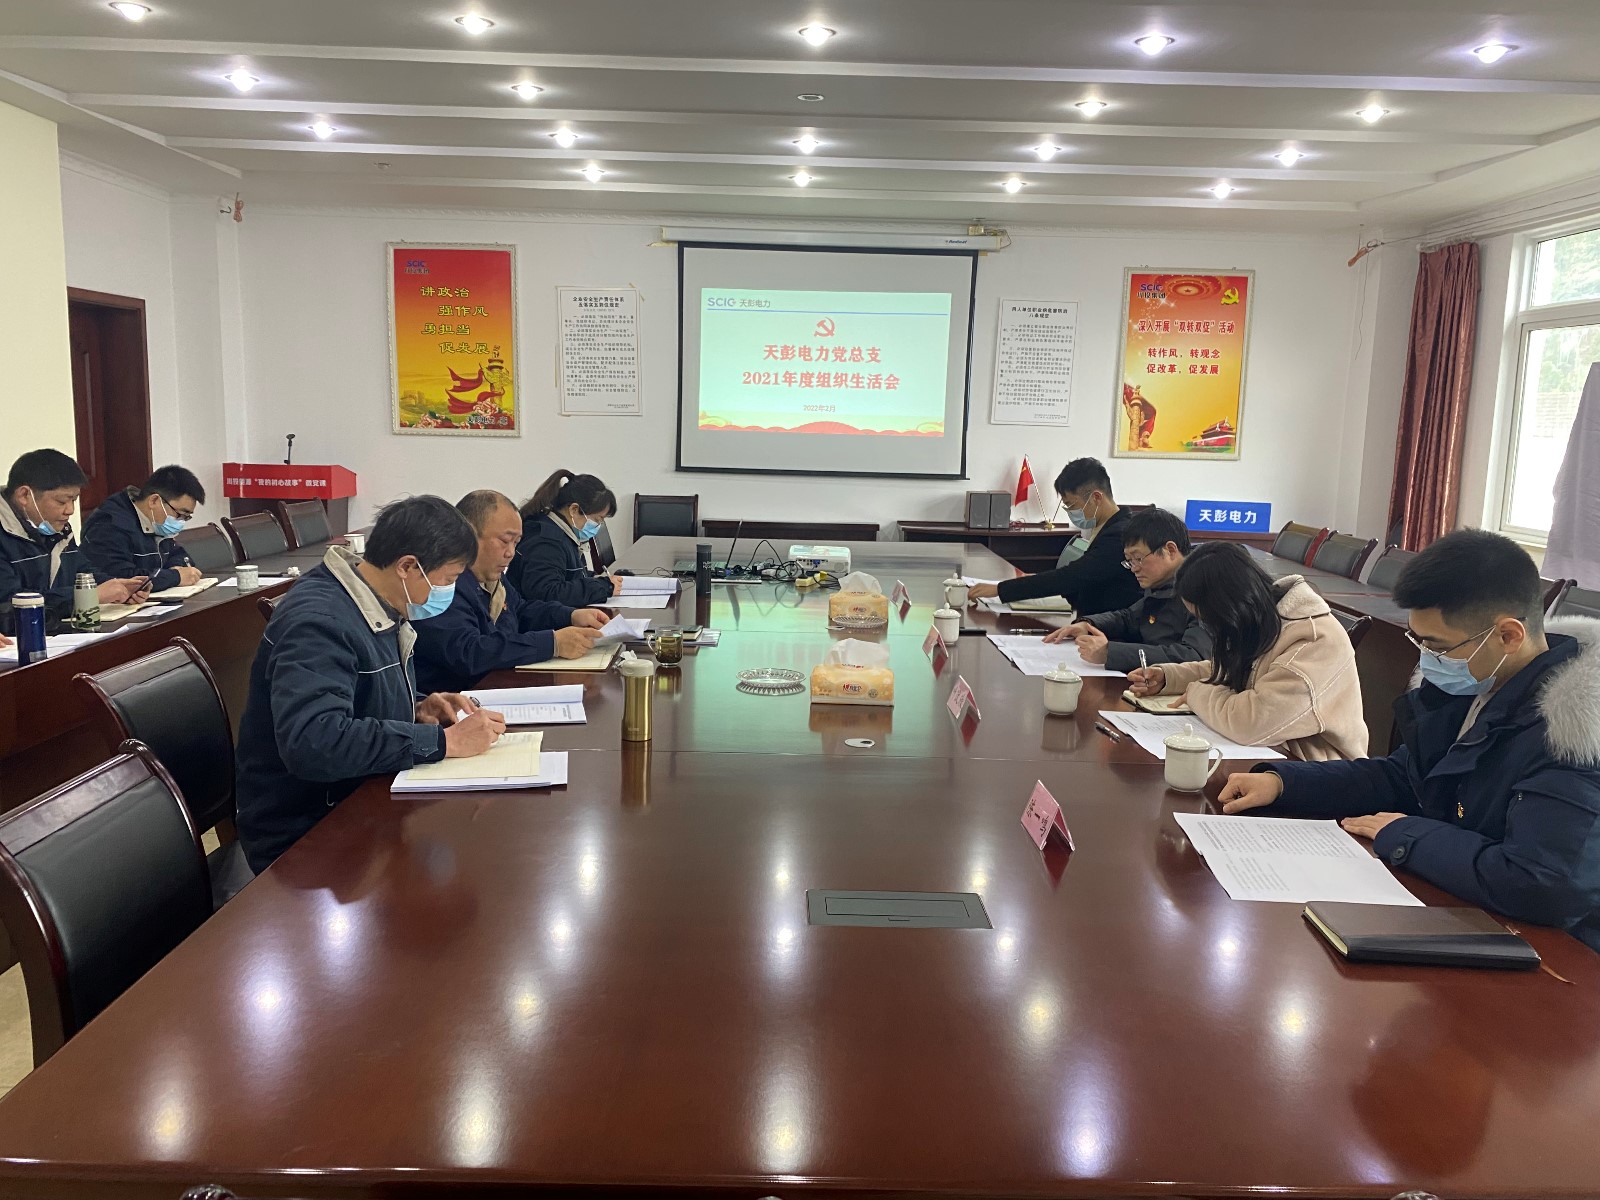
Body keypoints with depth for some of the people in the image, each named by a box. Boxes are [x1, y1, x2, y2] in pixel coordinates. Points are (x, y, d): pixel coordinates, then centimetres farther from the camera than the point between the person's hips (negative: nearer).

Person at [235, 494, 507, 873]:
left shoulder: (381, 609, 7)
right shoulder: (318, 620, -22)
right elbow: (311, 742, -36)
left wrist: (417, 709, 1)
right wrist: (443, 740, -29)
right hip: (303, 838, -9)